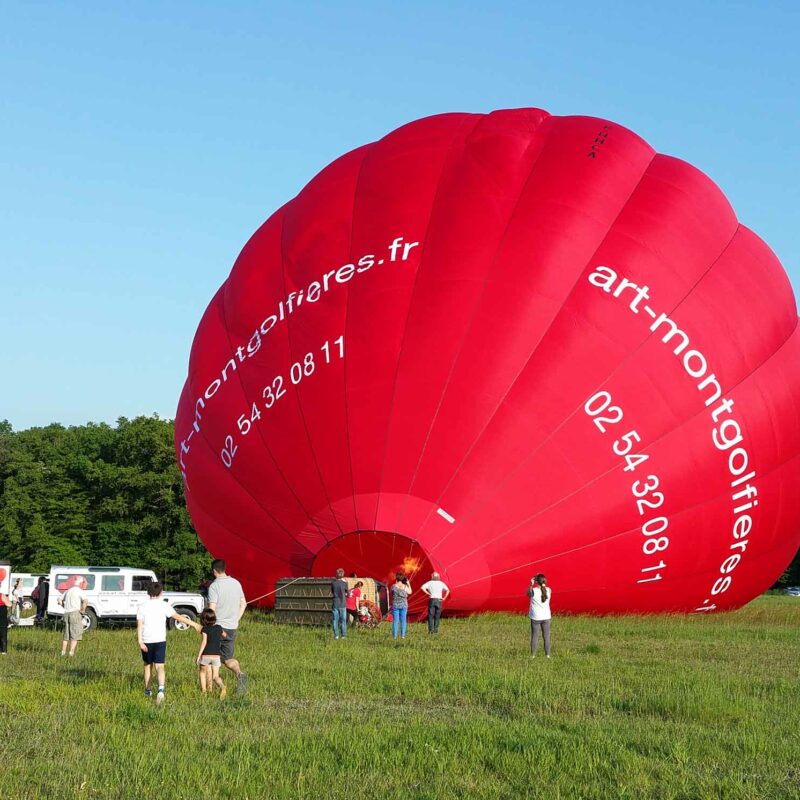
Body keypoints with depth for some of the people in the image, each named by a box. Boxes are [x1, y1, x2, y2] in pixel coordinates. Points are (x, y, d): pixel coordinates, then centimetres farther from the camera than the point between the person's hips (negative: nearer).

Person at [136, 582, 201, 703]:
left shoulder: (142, 607, 2)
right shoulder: (164, 605, -2)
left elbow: (139, 625, -7)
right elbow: (178, 617, -3)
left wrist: (140, 642, -12)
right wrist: (193, 624, 4)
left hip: (146, 641, 1)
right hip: (160, 641, -1)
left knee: (148, 665, 19)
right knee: (160, 666, -4)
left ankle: (148, 690, 29)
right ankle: (161, 689, -28)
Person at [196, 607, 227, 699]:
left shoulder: (204, 629, -3)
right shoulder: (219, 628, 11)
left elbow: (204, 641, -14)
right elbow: (225, 636, 30)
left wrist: (199, 655, -15)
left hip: (206, 655, -3)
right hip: (216, 656, 3)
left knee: (203, 672, 22)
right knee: (215, 676, 3)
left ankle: (203, 690, 19)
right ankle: (222, 687, -25)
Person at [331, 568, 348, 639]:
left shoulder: (333, 583, -3)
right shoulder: (344, 583, -8)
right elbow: (346, 593, 5)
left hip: (335, 604, 1)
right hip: (342, 604, -1)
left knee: (335, 620, 6)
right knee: (343, 620, 7)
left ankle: (336, 635, 4)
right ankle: (344, 635, 7)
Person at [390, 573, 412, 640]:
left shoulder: (393, 586, -10)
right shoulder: (405, 586, -8)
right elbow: (409, 592, 9)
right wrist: (409, 584, 18)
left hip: (395, 605, 0)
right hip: (404, 605, 0)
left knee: (395, 621, 4)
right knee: (403, 620, 7)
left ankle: (394, 635, 2)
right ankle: (402, 635, 5)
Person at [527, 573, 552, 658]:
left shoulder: (534, 591, -15)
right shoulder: (548, 590, -5)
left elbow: (528, 594, 6)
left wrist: (531, 584, 5)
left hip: (535, 617, -3)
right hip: (546, 617, 3)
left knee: (534, 636, 5)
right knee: (546, 636, 9)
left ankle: (533, 655, 7)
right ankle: (547, 654, 10)